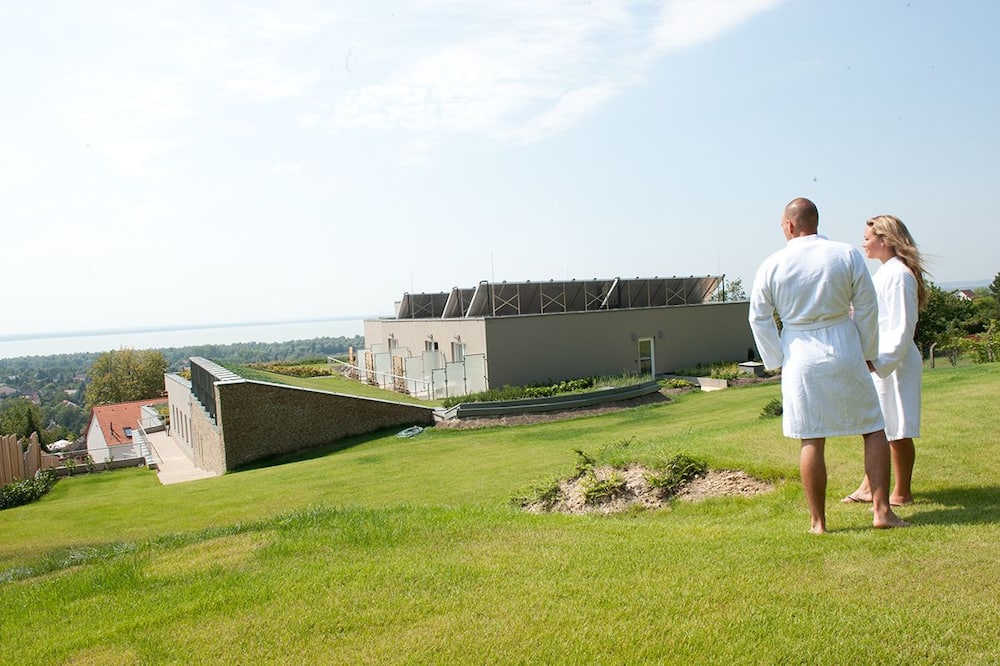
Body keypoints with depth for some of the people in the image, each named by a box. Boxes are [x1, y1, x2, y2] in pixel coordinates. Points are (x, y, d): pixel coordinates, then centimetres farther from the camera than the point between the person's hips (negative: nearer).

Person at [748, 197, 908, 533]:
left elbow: (759, 318, 0)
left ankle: (817, 521, 12)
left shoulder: (772, 265, -3)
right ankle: (881, 509, 12)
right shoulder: (848, 254, -2)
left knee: (812, 440, 4)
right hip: (844, 353, 0)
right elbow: (867, 308, 1)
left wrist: (777, 361, 9)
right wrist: (867, 353, 13)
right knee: (874, 429, 14)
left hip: (800, 357, 0)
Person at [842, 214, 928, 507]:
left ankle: (901, 493, 13)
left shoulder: (898, 275, -17)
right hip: (876, 362, 10)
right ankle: (869, 488, 26)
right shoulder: (884, 272, 14)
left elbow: (901, 327, -21)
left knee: (897, 430, 1)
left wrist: (878, 360, -25)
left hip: (892, 363, -10)